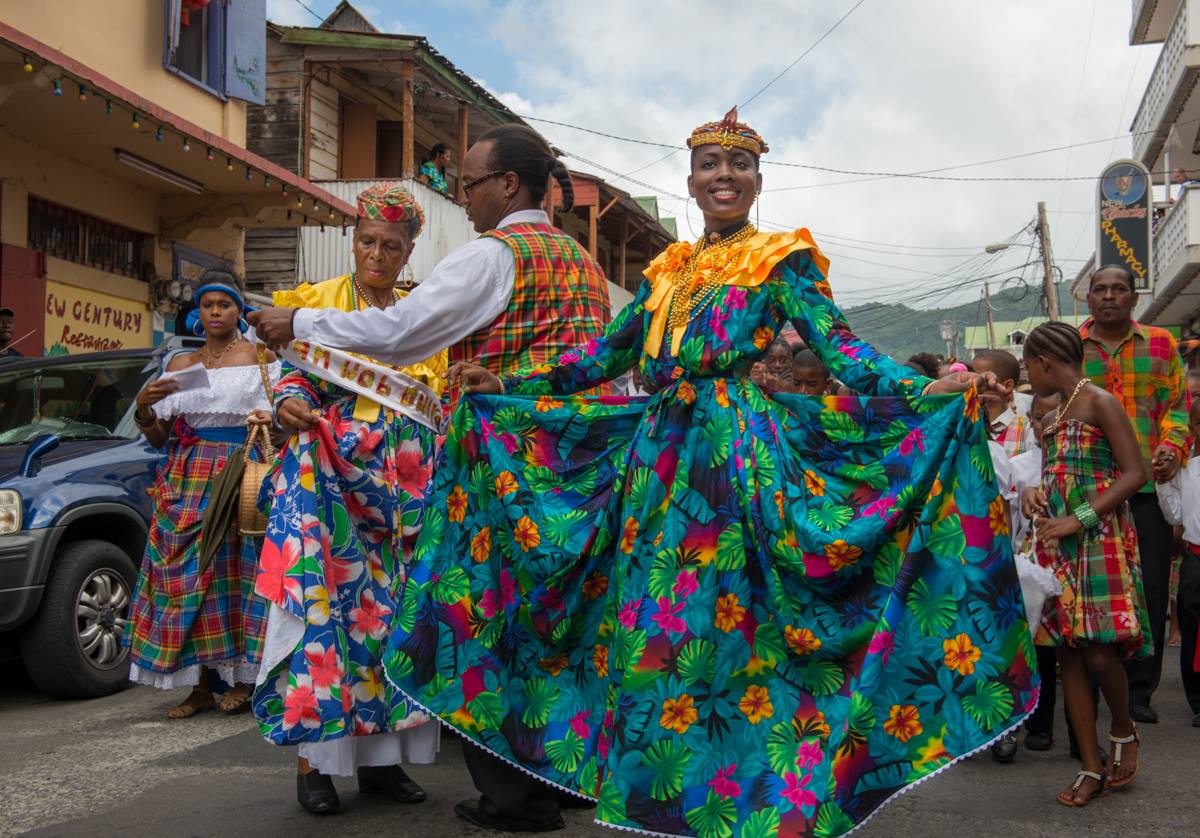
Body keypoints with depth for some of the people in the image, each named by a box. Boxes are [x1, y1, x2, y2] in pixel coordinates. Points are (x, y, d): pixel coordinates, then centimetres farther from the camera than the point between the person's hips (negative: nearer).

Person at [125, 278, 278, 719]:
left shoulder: (258, 357, 8)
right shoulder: (180, 364, 16)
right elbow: (158, 437, 15)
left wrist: (270, 419, -18)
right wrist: (143, 406, -4)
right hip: (186, 480, 4)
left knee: (237, 572, -8)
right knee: (186, 577, -3)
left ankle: (243, 679, 0)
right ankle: (200, 686, 3)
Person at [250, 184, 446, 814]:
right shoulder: (316, 302, 9)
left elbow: (437, 398, 17)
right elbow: (296, 376, 3)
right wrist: (290, 403, -19)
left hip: (401, 486, 3)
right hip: (328, 473, -3)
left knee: (388, 608, -1)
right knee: (323, 600, -11)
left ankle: (379, 754, 6)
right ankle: (313, 759, -6)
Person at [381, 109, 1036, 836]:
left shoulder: (783, 260, 5)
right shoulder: (668, 271, 19)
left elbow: (839, 347, -4)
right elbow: (606, 354, 20)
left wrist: (929, 393, -18)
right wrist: (509, 387, 16)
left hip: (741, 454, -5)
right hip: (659, 455, 5)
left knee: (719, 623, -8)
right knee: (645, 629, 4)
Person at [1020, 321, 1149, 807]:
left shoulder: (1099, 403, -6)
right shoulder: (1055, 414, 18)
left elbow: (1134, 473, -13)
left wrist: (1080, 519, -19)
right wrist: (1035, 494, 5)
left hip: (1100, 540, -8)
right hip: (1058, 544, 8)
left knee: (1099, 651, -13)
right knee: (1069, 653, 4)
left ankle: (1124, 732, 17)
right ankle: (1092, 769, 10)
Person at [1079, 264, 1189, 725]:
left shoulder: (1161, 344, 10)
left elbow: (1177, 405, 8)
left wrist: (1172, 447, -9)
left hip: (1147, 484, 1)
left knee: (1150, 588, 2)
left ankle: (1139, 690, 14)